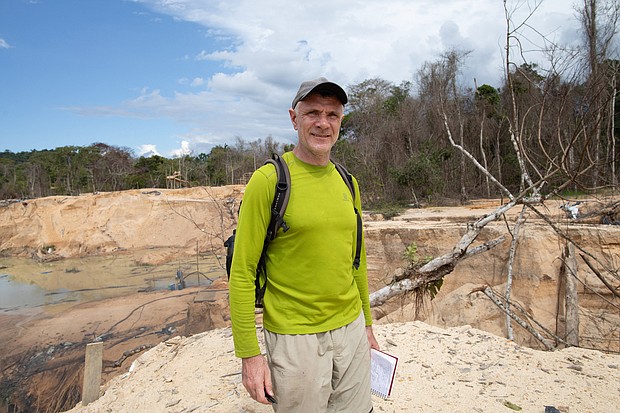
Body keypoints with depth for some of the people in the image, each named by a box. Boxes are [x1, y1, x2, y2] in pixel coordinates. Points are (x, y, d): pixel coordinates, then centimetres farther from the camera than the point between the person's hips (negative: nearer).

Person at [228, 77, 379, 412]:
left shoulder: (348, 183, 6)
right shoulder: (268, 180, -13)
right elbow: (242, 272, -13)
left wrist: (367, 322, 18)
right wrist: (249, 353, -13)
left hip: (351, 328, 6)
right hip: (294, 338, -5)